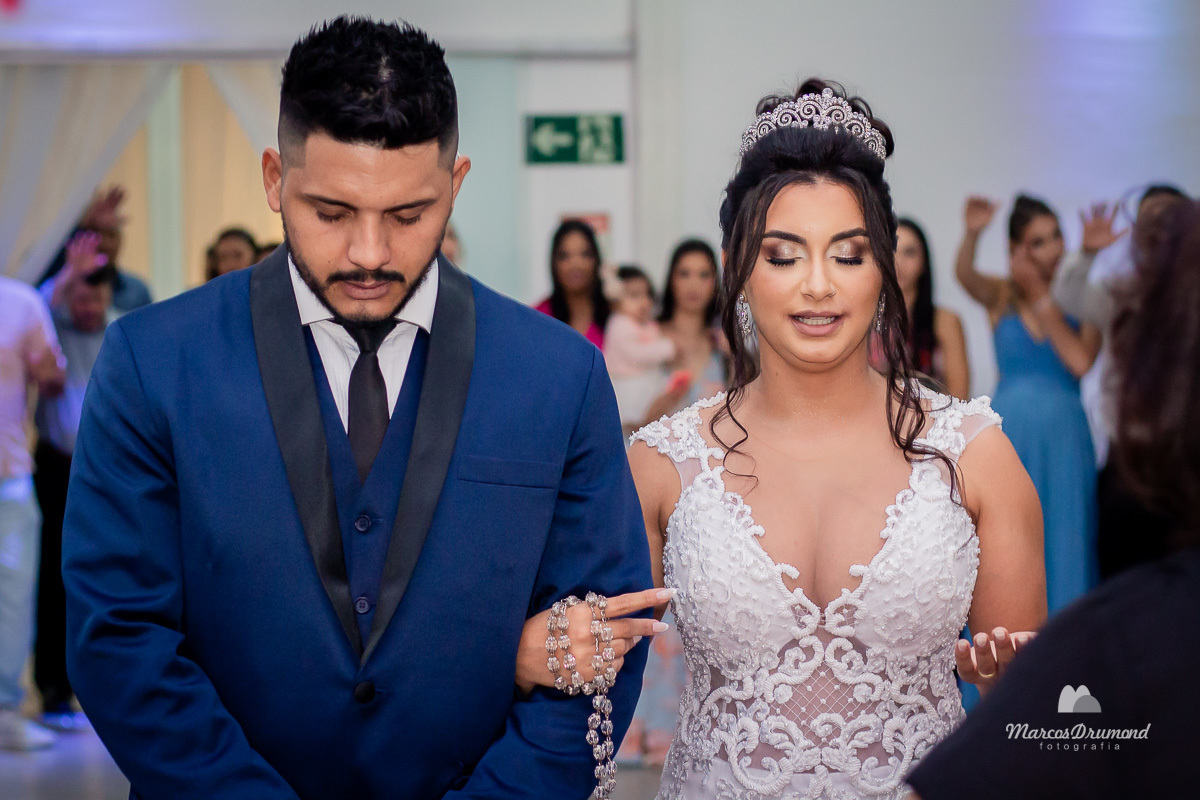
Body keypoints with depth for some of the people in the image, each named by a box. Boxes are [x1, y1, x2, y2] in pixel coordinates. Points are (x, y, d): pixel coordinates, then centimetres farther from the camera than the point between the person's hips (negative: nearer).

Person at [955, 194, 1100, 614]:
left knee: (1060, 544, 1)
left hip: (1064, 436, 0)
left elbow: (1081, 363, -12)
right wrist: (972, 234, -39)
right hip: (1009, 434, 0)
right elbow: (964, 274, -19)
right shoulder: (1002, 296, 3)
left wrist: (1042, 300, -9)